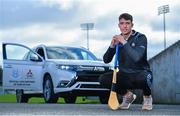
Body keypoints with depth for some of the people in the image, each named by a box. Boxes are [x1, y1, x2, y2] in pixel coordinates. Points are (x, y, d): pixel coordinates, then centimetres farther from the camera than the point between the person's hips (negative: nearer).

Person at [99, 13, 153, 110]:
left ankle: (147, 97, -3)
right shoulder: (117, 39, 3)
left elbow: (136, 57, -28)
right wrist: (112, 46, -16)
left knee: (143, 78, -40)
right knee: (103, 79, -17)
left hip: (140, 73, -5)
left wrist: (124, 42, -29)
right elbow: (106, 60, 0)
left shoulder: (140, 37, -11)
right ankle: (127, 95, 7)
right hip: (124, 75, 5)